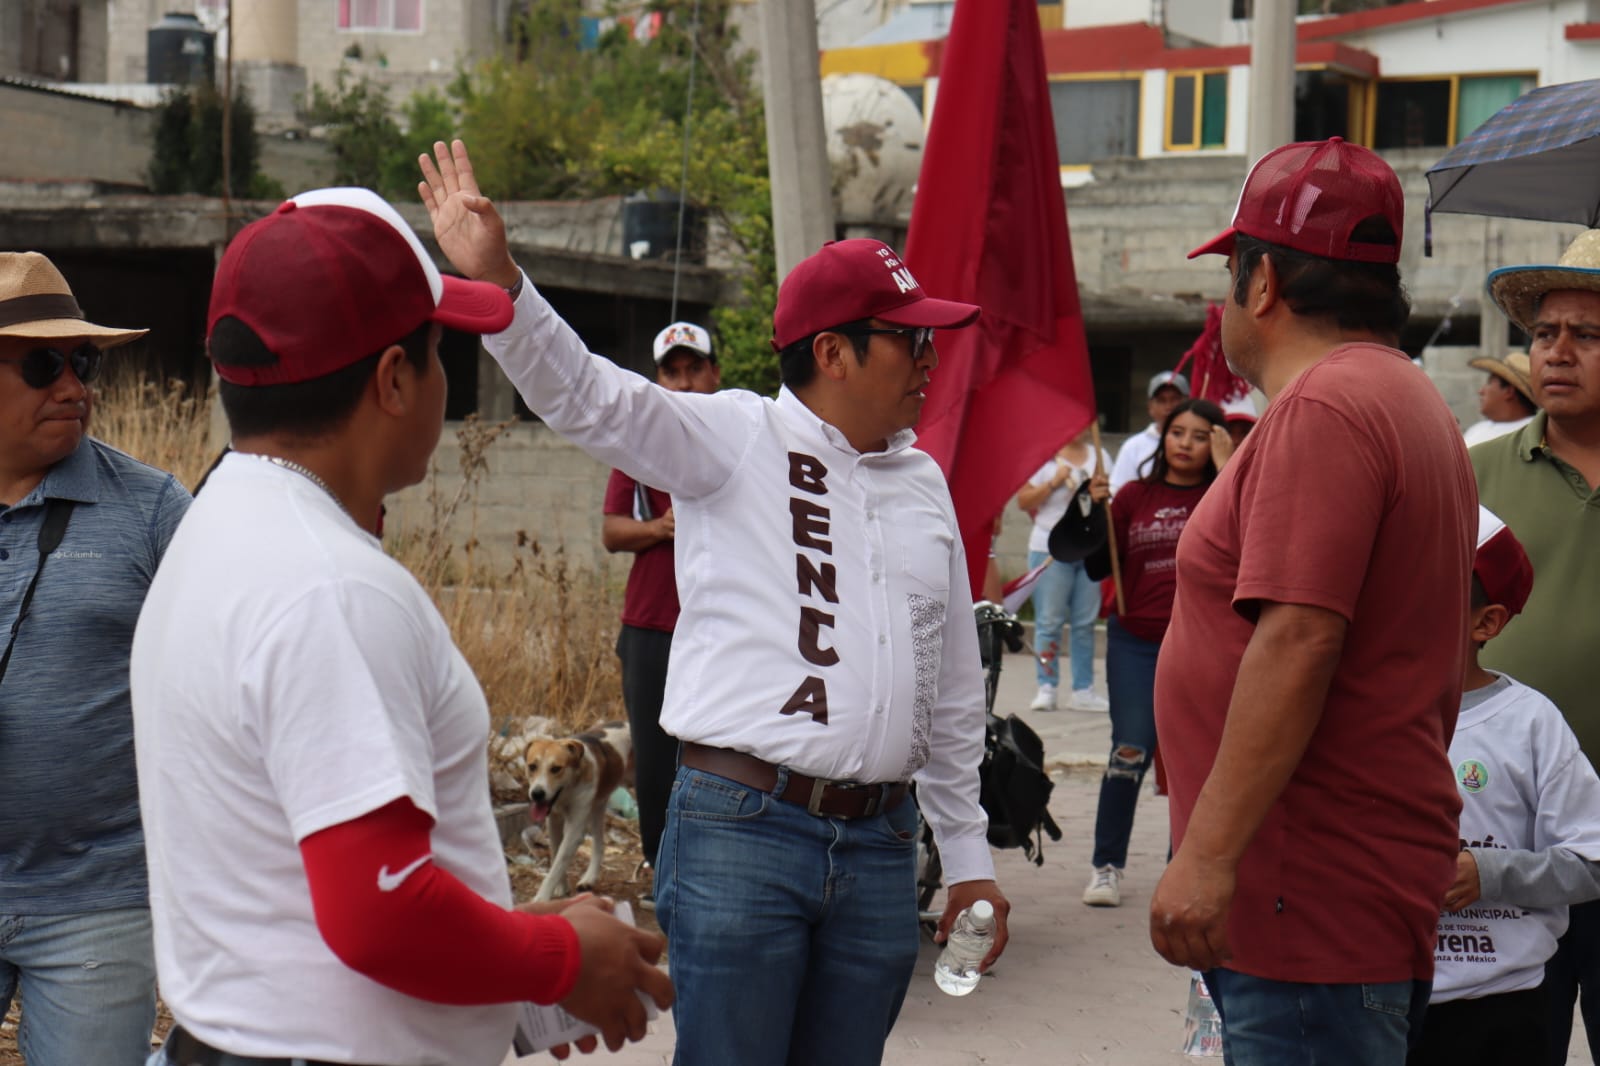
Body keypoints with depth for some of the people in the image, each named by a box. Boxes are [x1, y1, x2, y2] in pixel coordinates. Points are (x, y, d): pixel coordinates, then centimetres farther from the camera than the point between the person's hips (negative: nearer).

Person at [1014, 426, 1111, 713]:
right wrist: (1053, 483, -12)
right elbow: (1023, 501, -2)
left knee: (1085, 624, 5)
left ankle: (1083, 690, 8)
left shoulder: (1100, 457, 15)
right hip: (1051, 548, -4)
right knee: (1048, 622, -4)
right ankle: (1046, 688, -1)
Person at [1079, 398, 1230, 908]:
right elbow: (1098, 568, 6)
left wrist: (1227, 468, -16)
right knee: (1130, 752, -4)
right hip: (1136, 642, 1)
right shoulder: (1135, 496, 7)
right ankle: (1106, 865, 7)